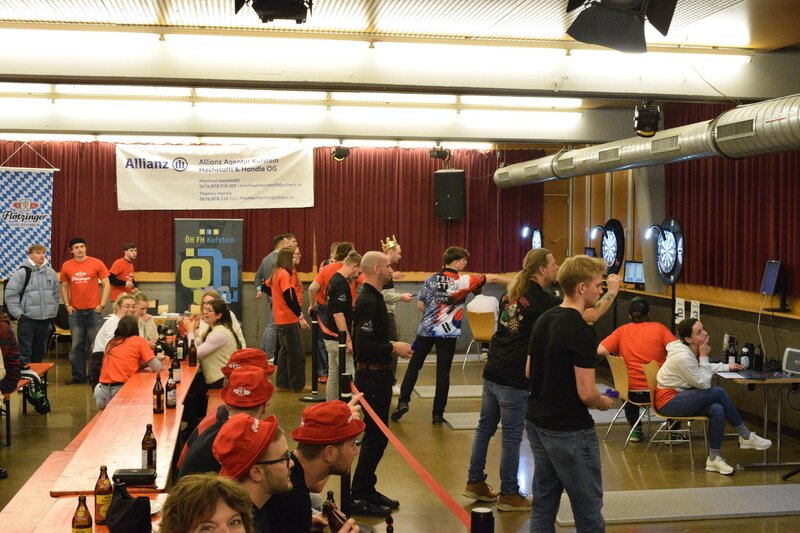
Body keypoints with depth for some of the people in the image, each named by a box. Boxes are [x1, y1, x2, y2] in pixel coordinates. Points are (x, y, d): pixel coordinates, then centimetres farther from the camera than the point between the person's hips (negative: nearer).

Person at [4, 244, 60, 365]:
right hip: (27, 319, -5)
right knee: (25, 352, -4)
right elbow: (10, 294, -8)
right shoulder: (22, 272, -8)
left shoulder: (51, 272, 8)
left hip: (45, 319, 5)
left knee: (40, 352, 13)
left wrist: (53, 312, 11)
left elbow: (56, 293, 16)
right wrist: (18, 313, -10)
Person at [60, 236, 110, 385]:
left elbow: (106, 285, 0)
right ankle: (78, 375, 13)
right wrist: (67, 305, 3)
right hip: (75, 311, 2)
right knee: (76, 345, 4)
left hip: (93, 310, -2)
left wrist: (102, 305, -6)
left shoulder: (96, 263, -1)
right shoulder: (66, 266, 6)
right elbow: (64, 287, 14)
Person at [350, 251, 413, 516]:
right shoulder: (368, 302, -19)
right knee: (376, 437, -5)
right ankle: (358, 497, 1)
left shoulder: (372, 298, 14)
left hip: (376, 375, 10)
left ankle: (367, 490, 24)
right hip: (372, 376, -10)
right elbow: (363, 346, -26)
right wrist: (394, 348, -17)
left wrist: (393, 347, 12)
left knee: (376, 435, 15)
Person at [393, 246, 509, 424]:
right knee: (443, 373, 3)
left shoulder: (431, 279, 3)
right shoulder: (463, 281, -7)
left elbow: (420, 305, 6)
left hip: (426, 329, 3)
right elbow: (492, 278, -7)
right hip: (447, 333, -3)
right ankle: (438, 414, 5)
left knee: (414, 366, 13)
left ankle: (403, 401, 3)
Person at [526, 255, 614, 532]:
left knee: (543, 503, 14)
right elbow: (586, 393, -22)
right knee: (588, 510, 4)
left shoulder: (543, 320, 5)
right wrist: (604, 402, -2)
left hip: (537, 423, 8)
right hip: (569, 431, -8)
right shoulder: (582, 332, -20)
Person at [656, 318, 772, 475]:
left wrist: (727, 367, 19)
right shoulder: (682, 356, -24)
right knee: (719, 393, -18)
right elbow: (704, 383, -18)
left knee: (717, 410, -17)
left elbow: (703, 369, 26)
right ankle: (746, 437, -4)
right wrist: (704, 356, -13)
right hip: (668, 402, -9)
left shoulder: (691, 351, 5)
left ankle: (714, 459, -11)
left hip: (680, 397, 9)